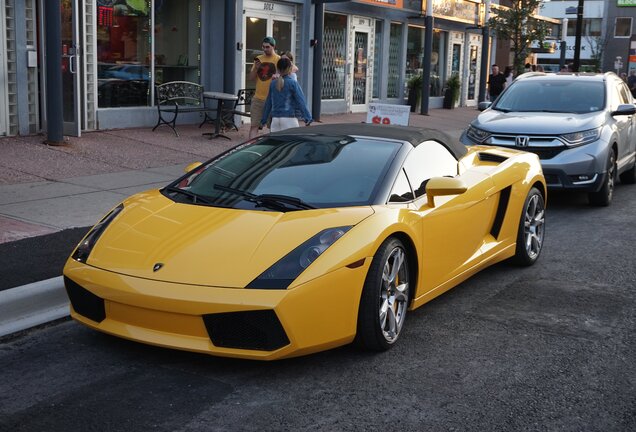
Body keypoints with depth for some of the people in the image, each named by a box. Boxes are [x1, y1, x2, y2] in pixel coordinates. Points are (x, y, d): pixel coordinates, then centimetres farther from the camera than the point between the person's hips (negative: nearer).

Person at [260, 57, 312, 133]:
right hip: (289, 118, -5)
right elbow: (301, 101, -9)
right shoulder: (292, 83, -6)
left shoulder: (273, 84, 7)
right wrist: (307, 118, -8)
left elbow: (268, 103, 12)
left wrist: (263, 120, 19)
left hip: (275, 118, 5)